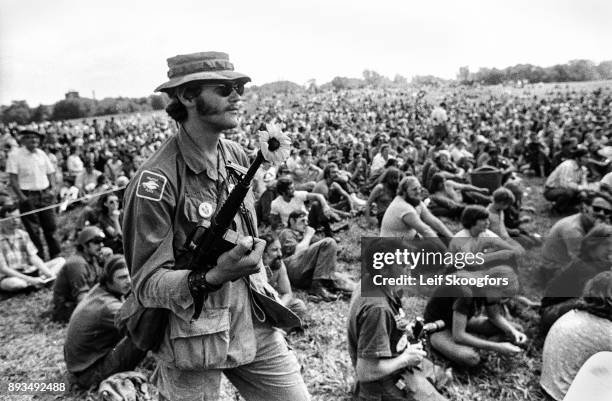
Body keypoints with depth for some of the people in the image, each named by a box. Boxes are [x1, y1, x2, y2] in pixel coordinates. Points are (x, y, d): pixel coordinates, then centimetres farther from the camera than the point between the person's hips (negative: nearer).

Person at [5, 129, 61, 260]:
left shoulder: (42, 154, 9)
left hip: (45, 195, 4)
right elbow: (13, 178, -9)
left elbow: (50, 173, 14)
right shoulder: (15, 155, -6)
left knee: (51, 227, 8)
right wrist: (22, 197, -16)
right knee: (33, 231, 3)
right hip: (28, 197, -4)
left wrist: (53, 188, -2)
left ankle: (56, 257, 20)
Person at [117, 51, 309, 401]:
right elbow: (147, 283, -19)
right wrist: (213, 277, -35)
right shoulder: (156, 181, -21)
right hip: (192, 339, -5)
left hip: (253, 324, 6)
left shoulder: (237, 156, 0)